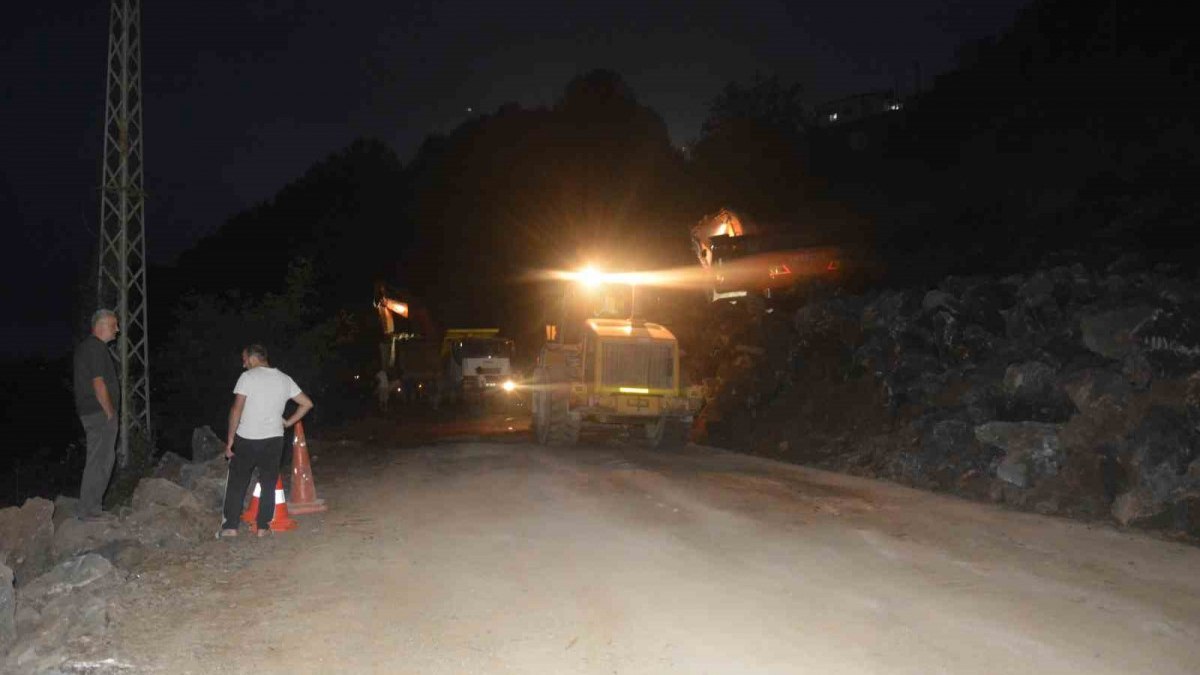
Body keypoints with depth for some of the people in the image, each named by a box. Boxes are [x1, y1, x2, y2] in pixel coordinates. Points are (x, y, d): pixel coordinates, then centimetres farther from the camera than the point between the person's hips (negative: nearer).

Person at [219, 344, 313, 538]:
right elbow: (307, 403, 8)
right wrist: (288, 422, 12)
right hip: (274, 439, 3)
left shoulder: (248, 377, -9)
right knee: (268, 484, 11)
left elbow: (236, 409, -13)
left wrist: (230, 439, -7)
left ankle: (231, 526, 13)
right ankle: (263, 526, 13)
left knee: (237, 483, 10)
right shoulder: (284, 379, 6)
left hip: (246, 439, -3)